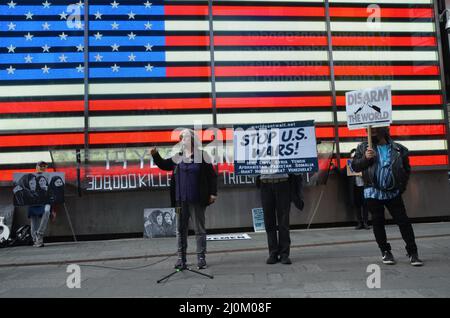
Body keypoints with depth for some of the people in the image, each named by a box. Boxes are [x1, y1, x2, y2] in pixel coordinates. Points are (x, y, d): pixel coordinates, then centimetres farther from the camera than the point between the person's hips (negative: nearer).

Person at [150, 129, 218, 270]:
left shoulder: (201, 155, -3)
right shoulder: (178, 157, 7)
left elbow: (212, 175, -2)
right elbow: (164, 165, 20)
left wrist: (213, 193, -7)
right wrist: (155, 155, 4)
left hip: (197, 200, -4)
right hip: (181, 200, 4)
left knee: (199, 229, 6)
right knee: (180, 230, 10)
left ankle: (201, 258, 17)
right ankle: (181, 258, 22)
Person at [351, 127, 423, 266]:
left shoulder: (398, 149, 3)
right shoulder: (363, 147, 3)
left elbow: (406, 169, 14)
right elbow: (354, 166, 0)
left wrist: (402, 186, 6)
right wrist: (365, 158, -17)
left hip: (393, 193, 0)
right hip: (373, 193, 0)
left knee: (403, 221, 2)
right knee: (378, 223, 7)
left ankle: (413, 252, 12)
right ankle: (385, 252, 21)